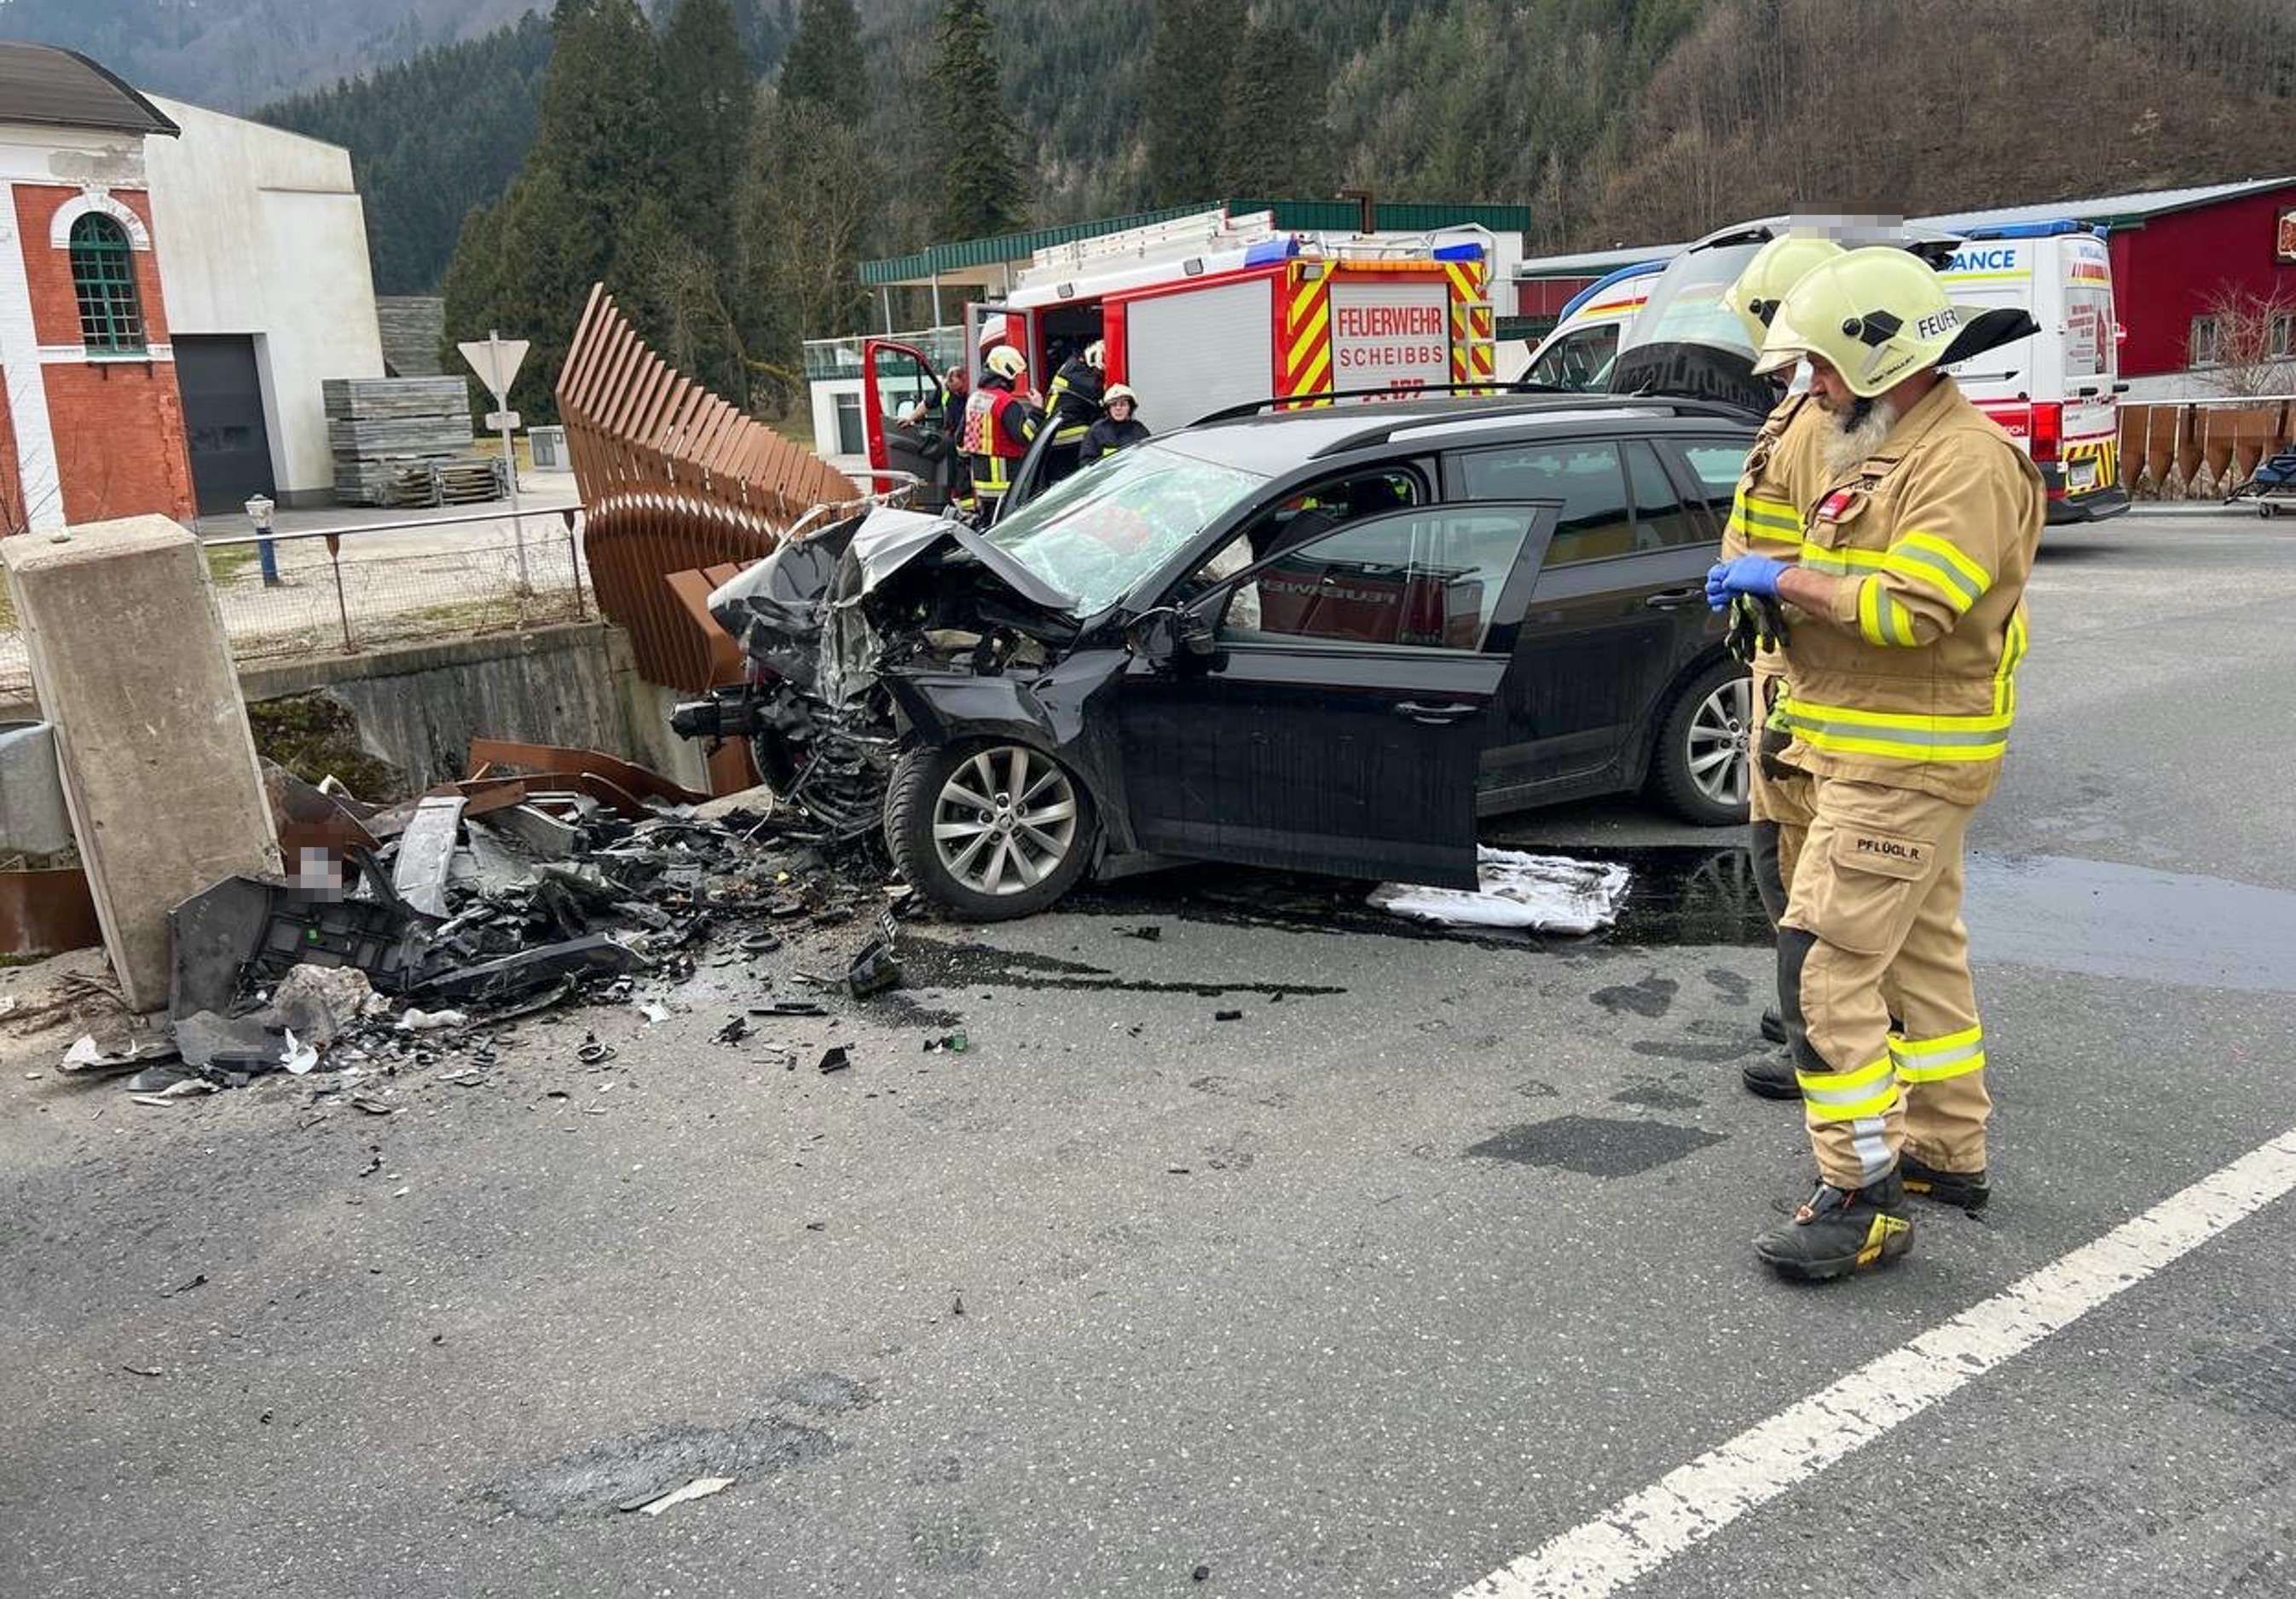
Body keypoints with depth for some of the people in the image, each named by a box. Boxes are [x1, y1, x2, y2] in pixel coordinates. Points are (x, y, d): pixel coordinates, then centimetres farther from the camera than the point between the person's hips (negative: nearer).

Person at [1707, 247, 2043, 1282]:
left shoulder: (1964, 459, -18)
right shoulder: (1886, 449, 15)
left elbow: (1912, 608, -28)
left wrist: (1789, 578, -19)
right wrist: (1771, 592, 4)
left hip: (1902, 768, -11)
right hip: (1885, 760, 11)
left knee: (1825, 970, -12)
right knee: (1921, 954, 18)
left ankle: (1861, 1201, -6)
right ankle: (1949, 1154, 32)